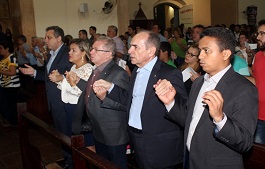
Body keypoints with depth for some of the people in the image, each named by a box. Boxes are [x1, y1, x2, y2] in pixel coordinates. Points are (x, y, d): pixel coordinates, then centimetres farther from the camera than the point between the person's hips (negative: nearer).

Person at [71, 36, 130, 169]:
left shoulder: (119, 74, -21)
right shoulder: (95, 70, 8)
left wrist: (105, 97, -38)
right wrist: (77, 82, 11)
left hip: (114, 136, -9)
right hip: (98, 133, 9)